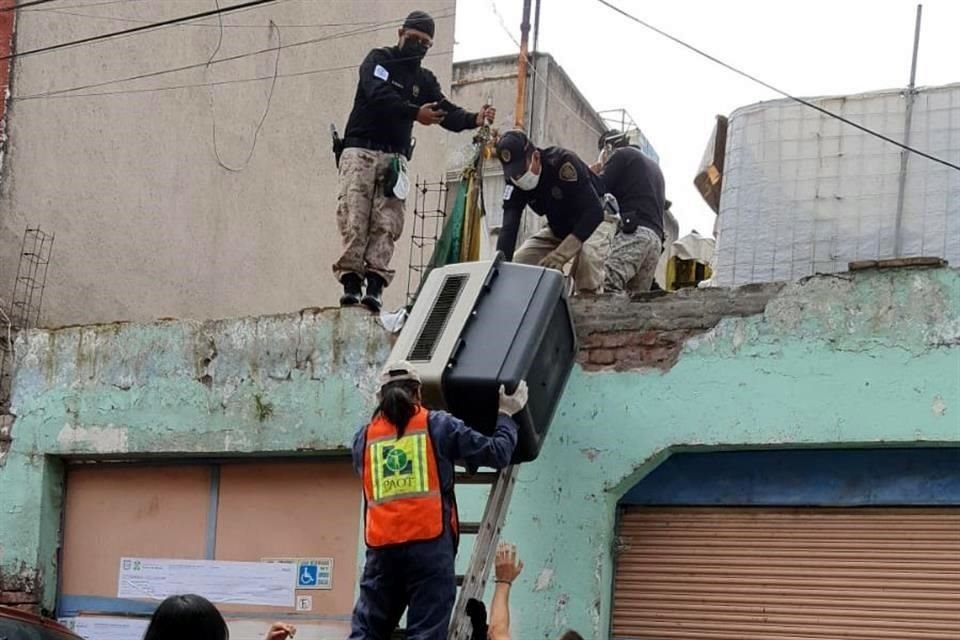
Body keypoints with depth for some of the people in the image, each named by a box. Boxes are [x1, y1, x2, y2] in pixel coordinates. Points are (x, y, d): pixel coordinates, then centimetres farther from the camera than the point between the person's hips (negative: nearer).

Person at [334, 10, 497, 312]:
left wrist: (474, 119, -18)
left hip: (395, 158, 4)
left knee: (386, 224, -11)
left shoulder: (425, 80, 18)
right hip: (360, 151, -4)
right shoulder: (379, 60, 4)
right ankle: (351, 281, -17)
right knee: (354, 219, -14)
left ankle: (375, 285, -20)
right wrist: (415, 113, -29)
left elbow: (446, 113, 4)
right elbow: (379, 95, -16)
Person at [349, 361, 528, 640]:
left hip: (381, 548, 3)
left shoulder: (363, 438, 14)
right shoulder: (439, 425, 6)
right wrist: (506, 415, 27)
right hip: (429, 545, -3)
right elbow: (497, 453, 9)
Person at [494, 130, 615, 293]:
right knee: (521, 259, -10)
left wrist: (560, 254, -48)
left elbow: (594, 212, -39)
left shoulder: (562, 162, -34)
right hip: (559, 227, 6)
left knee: (588, 256, -35)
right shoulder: (515, 182, -17)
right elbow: (509, 228, -22)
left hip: (596, 220, -6)